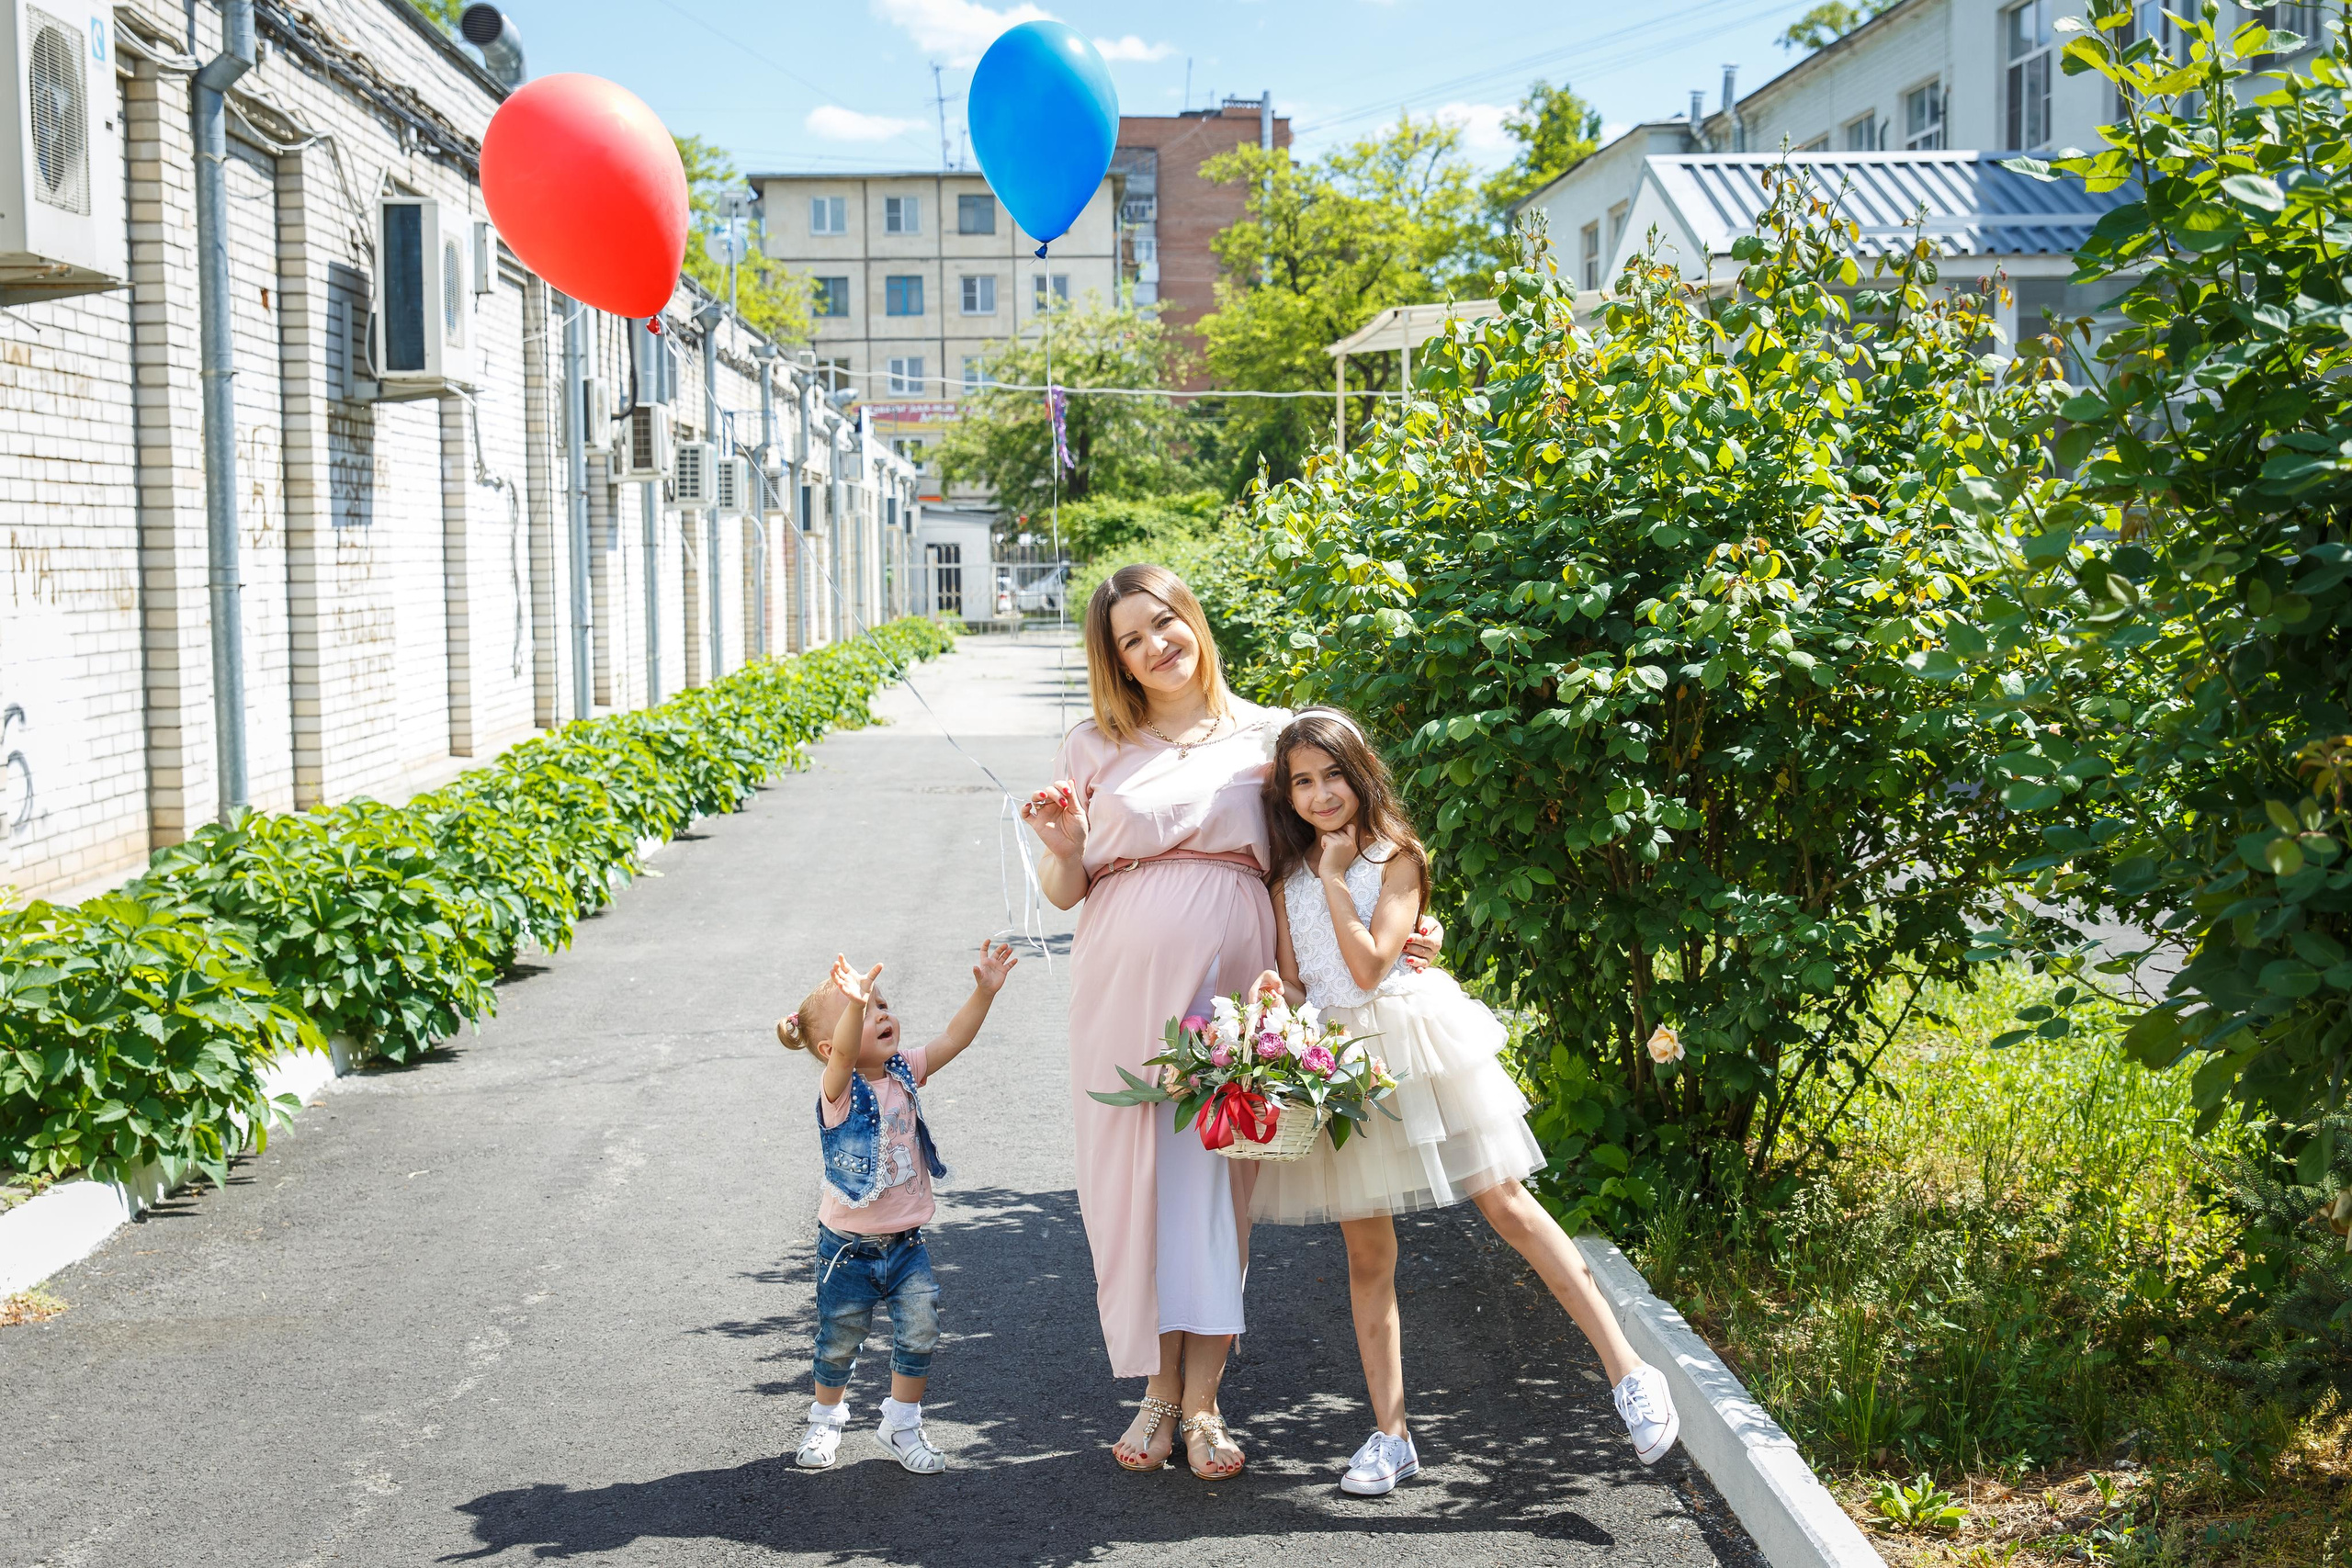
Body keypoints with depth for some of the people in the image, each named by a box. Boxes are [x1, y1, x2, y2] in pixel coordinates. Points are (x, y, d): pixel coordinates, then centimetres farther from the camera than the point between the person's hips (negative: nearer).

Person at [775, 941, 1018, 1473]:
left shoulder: (903, 1072, -2)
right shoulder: (839, 1090, -19)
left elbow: (952, 1040, -7)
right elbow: (845, 1055, -40)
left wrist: (984, 992, -22)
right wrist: (854, 1005, -59)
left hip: (906, 1242, 4)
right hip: (849, 1247, -4)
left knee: (919, 1330, -3)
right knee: (839, 1342, 11)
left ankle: (901, 1425, 18)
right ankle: (826, 1419, 37)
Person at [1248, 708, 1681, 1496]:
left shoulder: (1395, 858, -3)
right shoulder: (1290, 878, 10)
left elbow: (1369, 963, -15)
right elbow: (1290, 983, 9)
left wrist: (1334, 877, -11)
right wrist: (1273, 995, -13)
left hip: (1413, 1040, -4)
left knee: (1507, 1205, -7)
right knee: (1367, 1252, 5)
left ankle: (1628, 1371, -4)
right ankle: (1389, 1435, 12)